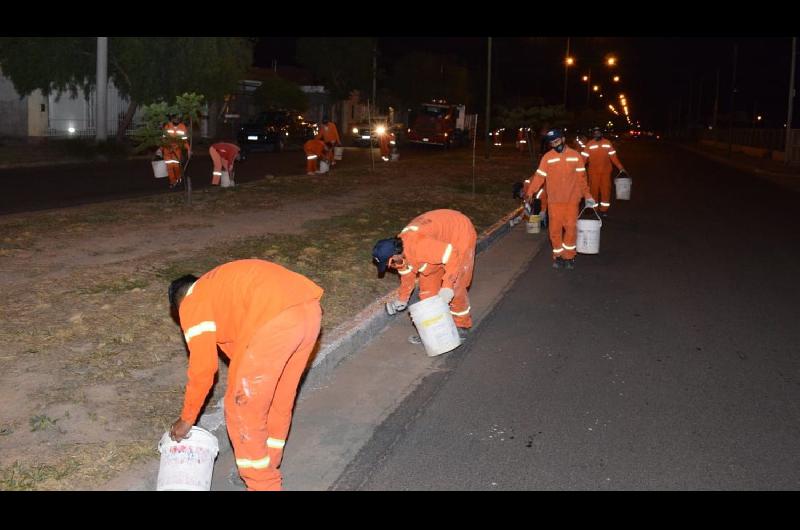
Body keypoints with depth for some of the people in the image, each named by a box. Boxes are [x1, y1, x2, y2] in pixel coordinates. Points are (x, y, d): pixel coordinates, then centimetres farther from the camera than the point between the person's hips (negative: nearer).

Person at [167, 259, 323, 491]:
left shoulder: (192, 303, 14)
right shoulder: (225, 286, 36)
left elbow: (202, 368, 12)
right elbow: (241, 348, 39)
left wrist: (186, 419, 24)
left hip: (276, 319, -9)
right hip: (309, 309, 9)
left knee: (243, 408, 11)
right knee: (279, 400, 27)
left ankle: (263, 485, 23)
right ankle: (267, 471, 45)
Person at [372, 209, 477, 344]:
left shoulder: (418, 246, -39)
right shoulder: (400, 248, -10)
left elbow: (453, 256, -38)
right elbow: (407, 273, 10)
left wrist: (447, 286, -38)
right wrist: (402, 299, 20)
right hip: (442, 239, 8)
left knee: (455, 286, -6)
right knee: (427, 281, 5)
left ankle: (462, 326, 15)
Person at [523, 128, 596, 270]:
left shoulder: (575, 156, 2)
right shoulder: (547, 157, -3)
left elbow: (581, 178, 6)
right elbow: (539, 176, -6)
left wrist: (587, 196, 6)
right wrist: (529, 192, -16)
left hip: (571, 199, 0)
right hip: (554, 200, 0)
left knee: (571, 228, 0)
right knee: (555, 229, 2)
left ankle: (569, 256, 14)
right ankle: (558, 256, 18)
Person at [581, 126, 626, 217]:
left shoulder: (607, 143, 2)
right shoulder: (589, 144, -4)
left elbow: (613, 157, 6)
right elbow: (583, 158, -8)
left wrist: (621, 168, 4)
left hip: (606, 172, 2)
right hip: (593, 172, -2)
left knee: (606, 190, 4)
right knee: (593, 190, 2)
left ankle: (604, 209, 15)